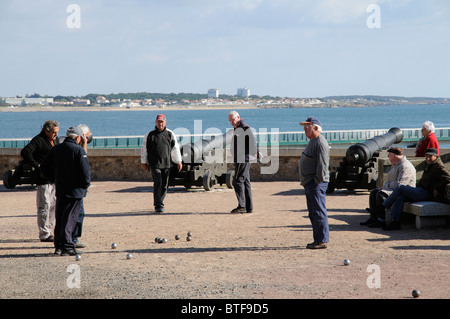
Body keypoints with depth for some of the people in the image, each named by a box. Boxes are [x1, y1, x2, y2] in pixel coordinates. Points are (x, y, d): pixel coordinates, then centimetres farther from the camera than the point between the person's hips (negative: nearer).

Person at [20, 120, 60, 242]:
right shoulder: (38, 140, -10)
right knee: (44, 206, -6)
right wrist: (37, 165, -22)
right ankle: (44, 234, -2)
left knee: (53, 205, 12)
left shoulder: (55, 140, 16)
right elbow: (25, 152, -22)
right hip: (43, 179, -8)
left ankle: (49, 231, 21)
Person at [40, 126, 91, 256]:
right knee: (70, 218, -4)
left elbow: (45, 167, 10)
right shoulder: (79, 150, -12)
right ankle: (67, 246, -5)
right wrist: (86, 184, 1)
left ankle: (58, 246, 17)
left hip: (60, 190, 6)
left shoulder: (55, 149, 7)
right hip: (75, 191, -6)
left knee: (59, 218, 13)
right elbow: (85, 171, -16)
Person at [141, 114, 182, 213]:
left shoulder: (170, 134, 9)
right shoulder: (150, 135, 3)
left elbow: (175, 148, 12)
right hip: (154, 164, -3)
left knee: (165, 185, 5)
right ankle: (158, 206, -15)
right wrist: (143, 162, 7)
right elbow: (144, 149, 8)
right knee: (158, 182, -15)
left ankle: (160, 203, 20)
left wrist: (179, 161, 8)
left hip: (166, 164, 3)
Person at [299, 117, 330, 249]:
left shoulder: (320, 143, -14)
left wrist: (317, 182, -21)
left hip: (316, 183, -11)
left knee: (319, 212, -7)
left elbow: (322, 165, -20)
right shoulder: (312, 142, 19)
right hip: (309, 184, 11)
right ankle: (318, 240, 19)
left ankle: (322, 240, -4)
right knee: (313, 213, 13)